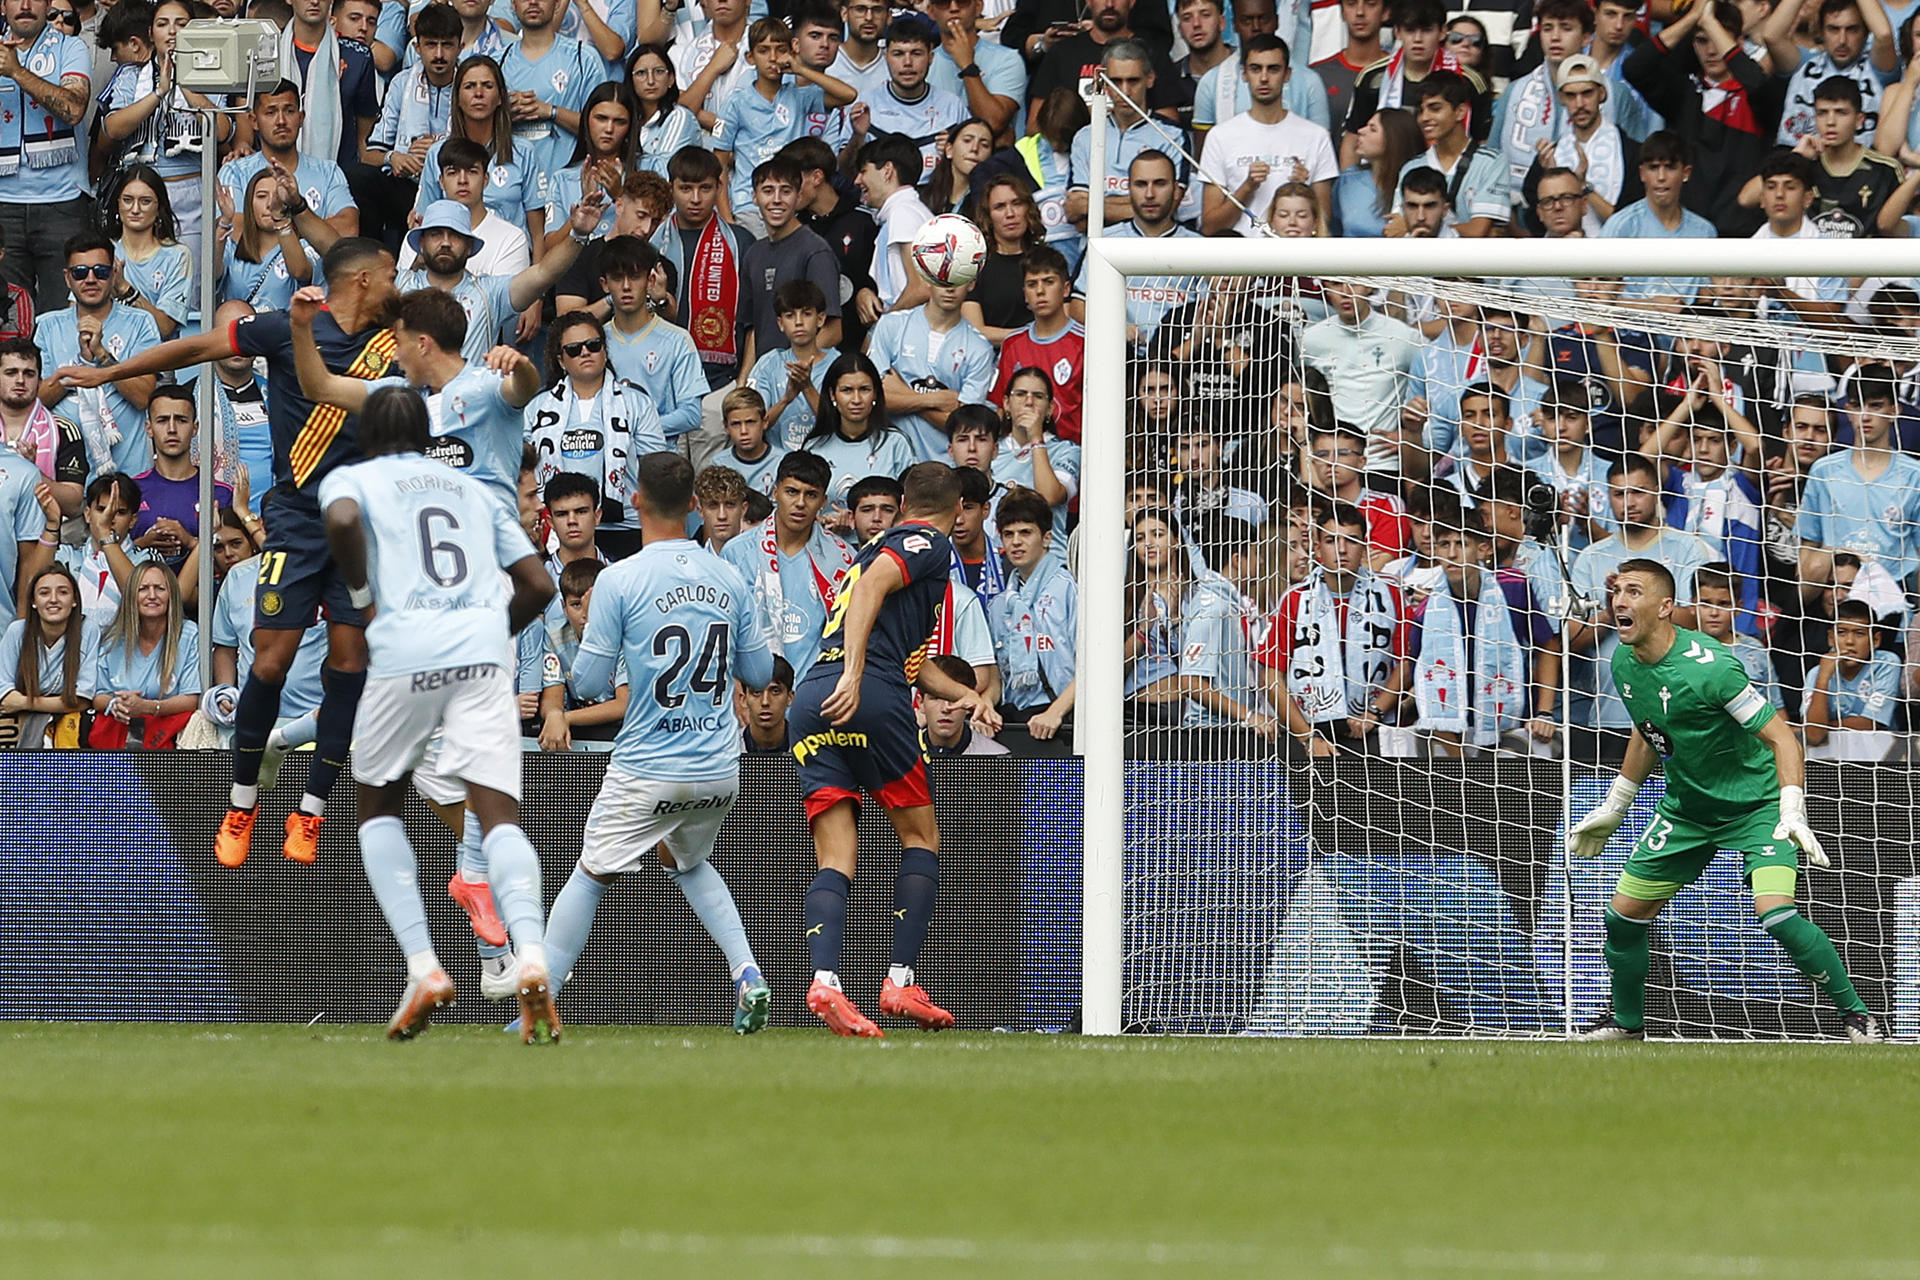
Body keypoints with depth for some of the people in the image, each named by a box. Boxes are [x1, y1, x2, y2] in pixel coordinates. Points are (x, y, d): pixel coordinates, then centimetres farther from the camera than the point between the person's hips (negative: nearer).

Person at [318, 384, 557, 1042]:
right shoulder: (474, 490, 27)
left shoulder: (350, 478, 16)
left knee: (379, 808, 17)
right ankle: (531, 952, -33)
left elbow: (342, 521, -10)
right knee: (498, 813, -6)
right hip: (484, 653, 2)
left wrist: (361, 601, 3)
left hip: (405, 650, -2)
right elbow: (538, 585, 20)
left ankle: (423, 968, 1)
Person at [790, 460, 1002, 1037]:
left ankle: (824, 980, -23)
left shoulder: (888, 543, 33)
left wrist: (965, 696, 29)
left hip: (811, 704, 7)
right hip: (872, 698, -7)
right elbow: (870, 585, -14)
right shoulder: (929, 543, 6)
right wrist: (855, 674, -23)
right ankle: (901, 980, 1)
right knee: (920, 837, 9)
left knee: (835, 859, -2)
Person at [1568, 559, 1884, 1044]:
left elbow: (1780, 737, -25)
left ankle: (1856, 1013, -8)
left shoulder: (1709, 667, -28)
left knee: (1774, 912, -25)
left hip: (1758, 803, -7)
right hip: (1686, 809, 7)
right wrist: (1613, 808, 21)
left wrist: (1792, 813, -36)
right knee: (1623, 916, 5)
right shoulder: (1625, 665, -5)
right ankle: (1627, 1021, 30)